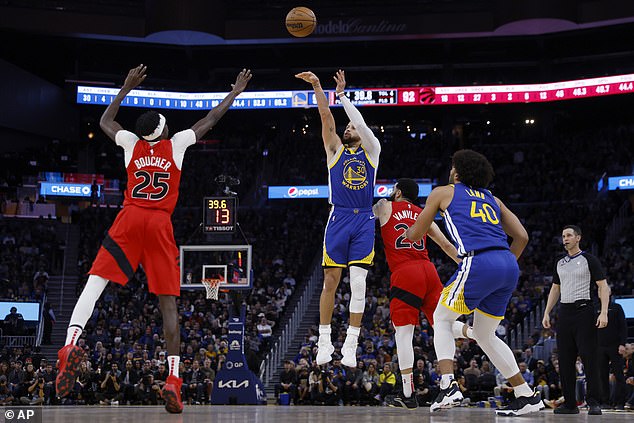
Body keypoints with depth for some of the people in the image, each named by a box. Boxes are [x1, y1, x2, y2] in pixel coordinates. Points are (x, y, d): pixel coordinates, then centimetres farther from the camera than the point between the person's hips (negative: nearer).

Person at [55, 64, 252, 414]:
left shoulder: (131, 143, 15)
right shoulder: (176, 144, 12)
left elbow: (104, 121, 35)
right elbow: (210, 120, 23)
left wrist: (127, 87, 41)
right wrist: (236, 92, 36)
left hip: (130, 218, 1)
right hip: (161, 224, -1)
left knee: (96, 280, -7)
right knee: (168, 303, -1)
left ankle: (71, 343, -34)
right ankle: (173, 380, -9)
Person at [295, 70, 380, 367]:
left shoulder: (372, 150, 12)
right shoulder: (335, 150, 14)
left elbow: (362, 124, -5)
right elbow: (326, 117, 2)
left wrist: (342, 94, -7)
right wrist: (317, 86, -8)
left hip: (364, 222, -1)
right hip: (338, 219, 1)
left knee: (358, 283, -7)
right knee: (330, 281, 0)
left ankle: (350, 346, -4)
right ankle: (324, 342, 9)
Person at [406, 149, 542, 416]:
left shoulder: (443, 192, 16)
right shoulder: (492, 199, 29)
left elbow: (415, 235, 21)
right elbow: (522, 237, 21)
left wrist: (406, 232, 44)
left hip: (479, 262, -6)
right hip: (509, 265, 6)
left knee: (442, 319, 12)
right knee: (484, 334, 20)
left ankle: (448, 386, -7)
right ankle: (527, 396, 16)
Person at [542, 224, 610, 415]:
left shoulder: (589, 260, -1)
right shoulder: (560, 263, 16)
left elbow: (603, 286, -5)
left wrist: (604, 312, -16)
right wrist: (547, 313, 12)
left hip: (584, 311, -6)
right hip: (565, 312, 6)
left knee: (589, 358, -8)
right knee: (565, 360, 4)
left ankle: (593, 403, -6)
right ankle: (570, 403, 9)